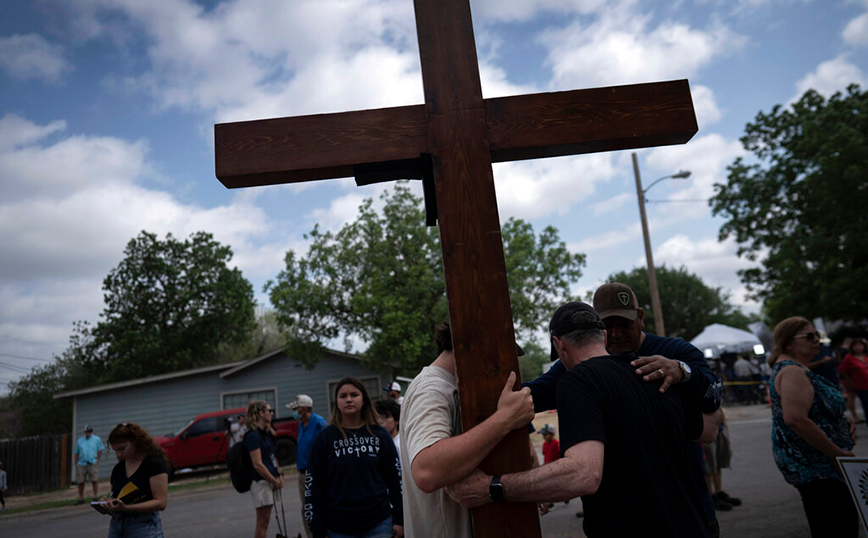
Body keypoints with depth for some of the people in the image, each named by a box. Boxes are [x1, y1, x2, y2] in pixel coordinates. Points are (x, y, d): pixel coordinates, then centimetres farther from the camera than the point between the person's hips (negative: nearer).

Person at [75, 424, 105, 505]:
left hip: (92, 464, -3)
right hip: (81, 464, 3)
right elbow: (76, 453, 14)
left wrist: (97, 460, -5)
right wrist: (76, 463, 5)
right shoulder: (79, 441, 15)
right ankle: (81, 499, 12)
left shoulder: (97, 439, 7)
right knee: (80, 482, 3)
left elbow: (100, 450, 5)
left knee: (94, 480, -6)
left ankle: (95, 497, 0)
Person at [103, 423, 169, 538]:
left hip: (144, 526, -6)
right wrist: (109, 503, 1)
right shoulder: (118, 468, 14)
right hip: (116, 525, 6)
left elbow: (161, 502, -14)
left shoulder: (154, 463, -7)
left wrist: (126, 508, -22)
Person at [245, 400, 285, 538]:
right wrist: (275, 481, -13)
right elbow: (258, 465, -20)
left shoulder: (266, 433, 13)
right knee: (262, 523, -3)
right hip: (261, 482, -9)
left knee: (263, 522, 14)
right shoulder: (253, 435, -16)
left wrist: (279, 475, 5)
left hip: (270, 480, 9)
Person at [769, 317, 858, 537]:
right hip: (814, 467, -11)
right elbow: (795, 420, -29)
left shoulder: (799, 369, 15)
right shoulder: (792, 371, -18)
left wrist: (843, 424, 7)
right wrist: (838, 453, -21)